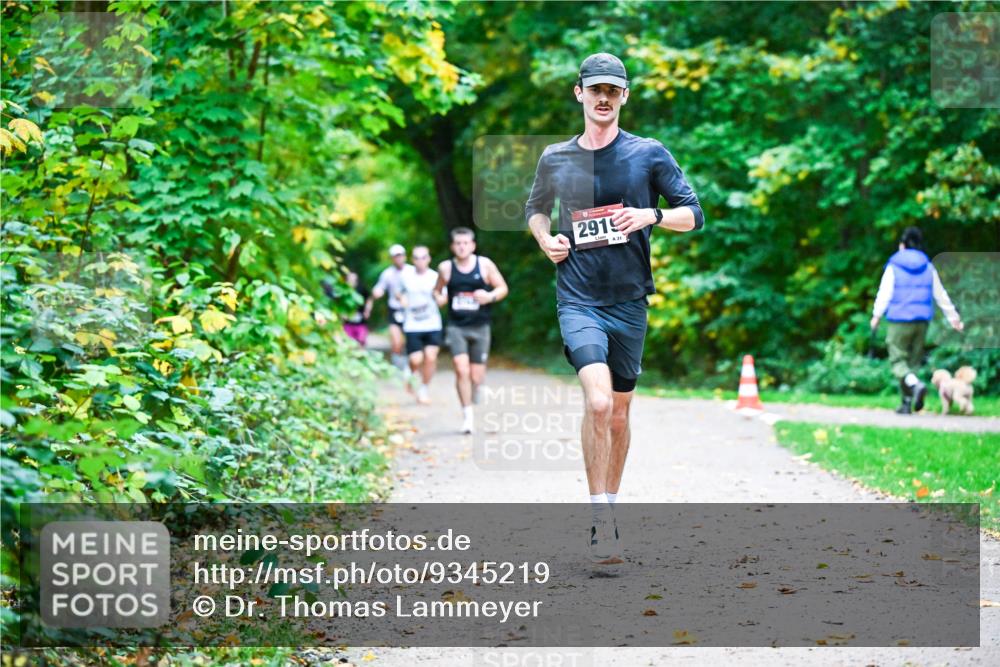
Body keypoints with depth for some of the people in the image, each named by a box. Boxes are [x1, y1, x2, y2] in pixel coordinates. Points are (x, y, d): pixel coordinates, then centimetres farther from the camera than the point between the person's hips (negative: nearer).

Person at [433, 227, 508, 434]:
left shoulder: (485, 265, 0)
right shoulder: (445, 268, 3)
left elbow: (503, 288, 6)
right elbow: (437, 290, 18)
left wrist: (490, 296, -15)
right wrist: (438, 297, -5)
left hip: (480, 327, 1)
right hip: (456, 327, 0)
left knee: (477, 376, 3)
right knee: (461, 370, -17)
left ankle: (472, 397, 37)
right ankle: (467, 415, -9)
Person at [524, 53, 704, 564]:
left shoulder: (649, 154, 2)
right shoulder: (555, 159, 7)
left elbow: (693, 214, 5)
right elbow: (535, 208, 25)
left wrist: (650, 216, -14)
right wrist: (545, 239, 5)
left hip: (629, 301, 1)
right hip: (578, 300, -1)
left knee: (618, 412, 11)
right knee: (597, 402, -21)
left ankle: (609, 507, 30)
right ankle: (601, 521, -15)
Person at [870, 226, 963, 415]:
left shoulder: (894, 267, -2)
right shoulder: (928, 267, 8)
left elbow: (884, 293, -8)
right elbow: (940, 295, 13)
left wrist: (876, 315, -3)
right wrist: (953, 317, 20)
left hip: (899, 321, -4)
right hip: (922, 321, 4)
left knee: (898, 360, -2)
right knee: (914, 361, 11)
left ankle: (916, 384, -30)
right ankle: (907, 402, 8)